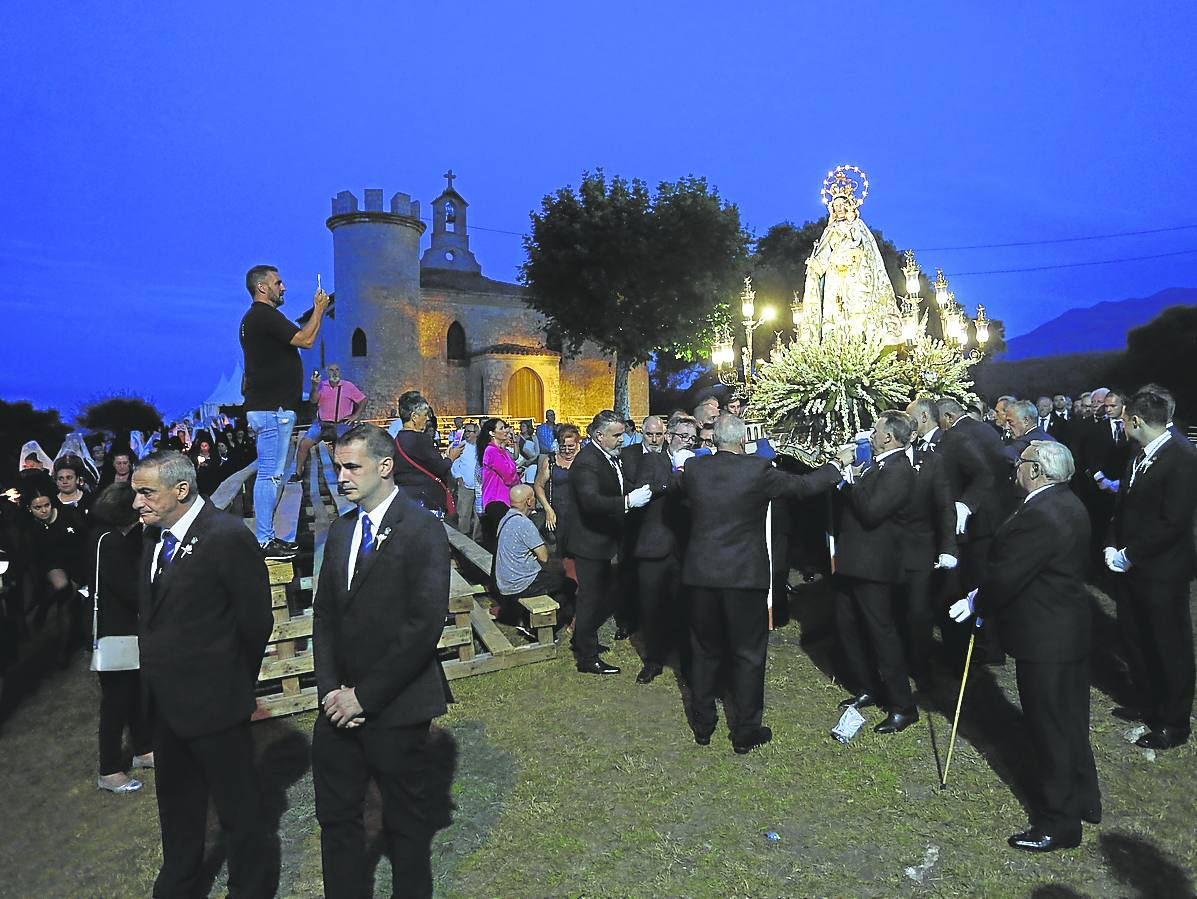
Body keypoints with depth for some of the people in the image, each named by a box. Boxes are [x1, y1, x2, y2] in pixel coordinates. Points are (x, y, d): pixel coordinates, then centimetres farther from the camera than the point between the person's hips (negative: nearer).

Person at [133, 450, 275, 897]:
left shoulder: (228, 536, -21)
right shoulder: (154, 534, 4)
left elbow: (256, 620, -15)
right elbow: (153, 610, 14)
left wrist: (235, 682, -4)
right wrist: (156, 668, 8)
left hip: (213, 700, -8)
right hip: (165, 698, 8)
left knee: (238, 805, 9)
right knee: (176, 801, 25)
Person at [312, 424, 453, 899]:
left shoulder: (422, 530, -14)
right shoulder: (341, 530, 8)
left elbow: (425, 625, -19)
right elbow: (324, 612, 10)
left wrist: (365, 696, -16)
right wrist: (331, 688, -3)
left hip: (396, 711, -6)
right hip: (341, 704, 6)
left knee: (406, 823, 12)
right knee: (336, 816, 17)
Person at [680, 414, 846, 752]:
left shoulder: (694, 468, -3)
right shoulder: (758, 469, -13)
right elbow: (803, 486, -2)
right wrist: (836, 465, 15)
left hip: (701, 573, 3)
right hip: (745, 573, -3)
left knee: (704, 651, 17)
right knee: (748, 654, 11)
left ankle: (702, 725, 28)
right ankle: (745, 732, 20)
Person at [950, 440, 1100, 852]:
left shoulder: (1039, 516, -27)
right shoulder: (1069, 506, 7)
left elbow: (1006, 575, -25)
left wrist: (975, 603, -6)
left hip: (1044, 640, -10)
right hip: (1070, 630, 10)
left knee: (1051, 728, 3)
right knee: (1070, 720, 23)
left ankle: (1059, 824, 17)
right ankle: (1082, 799, 40)